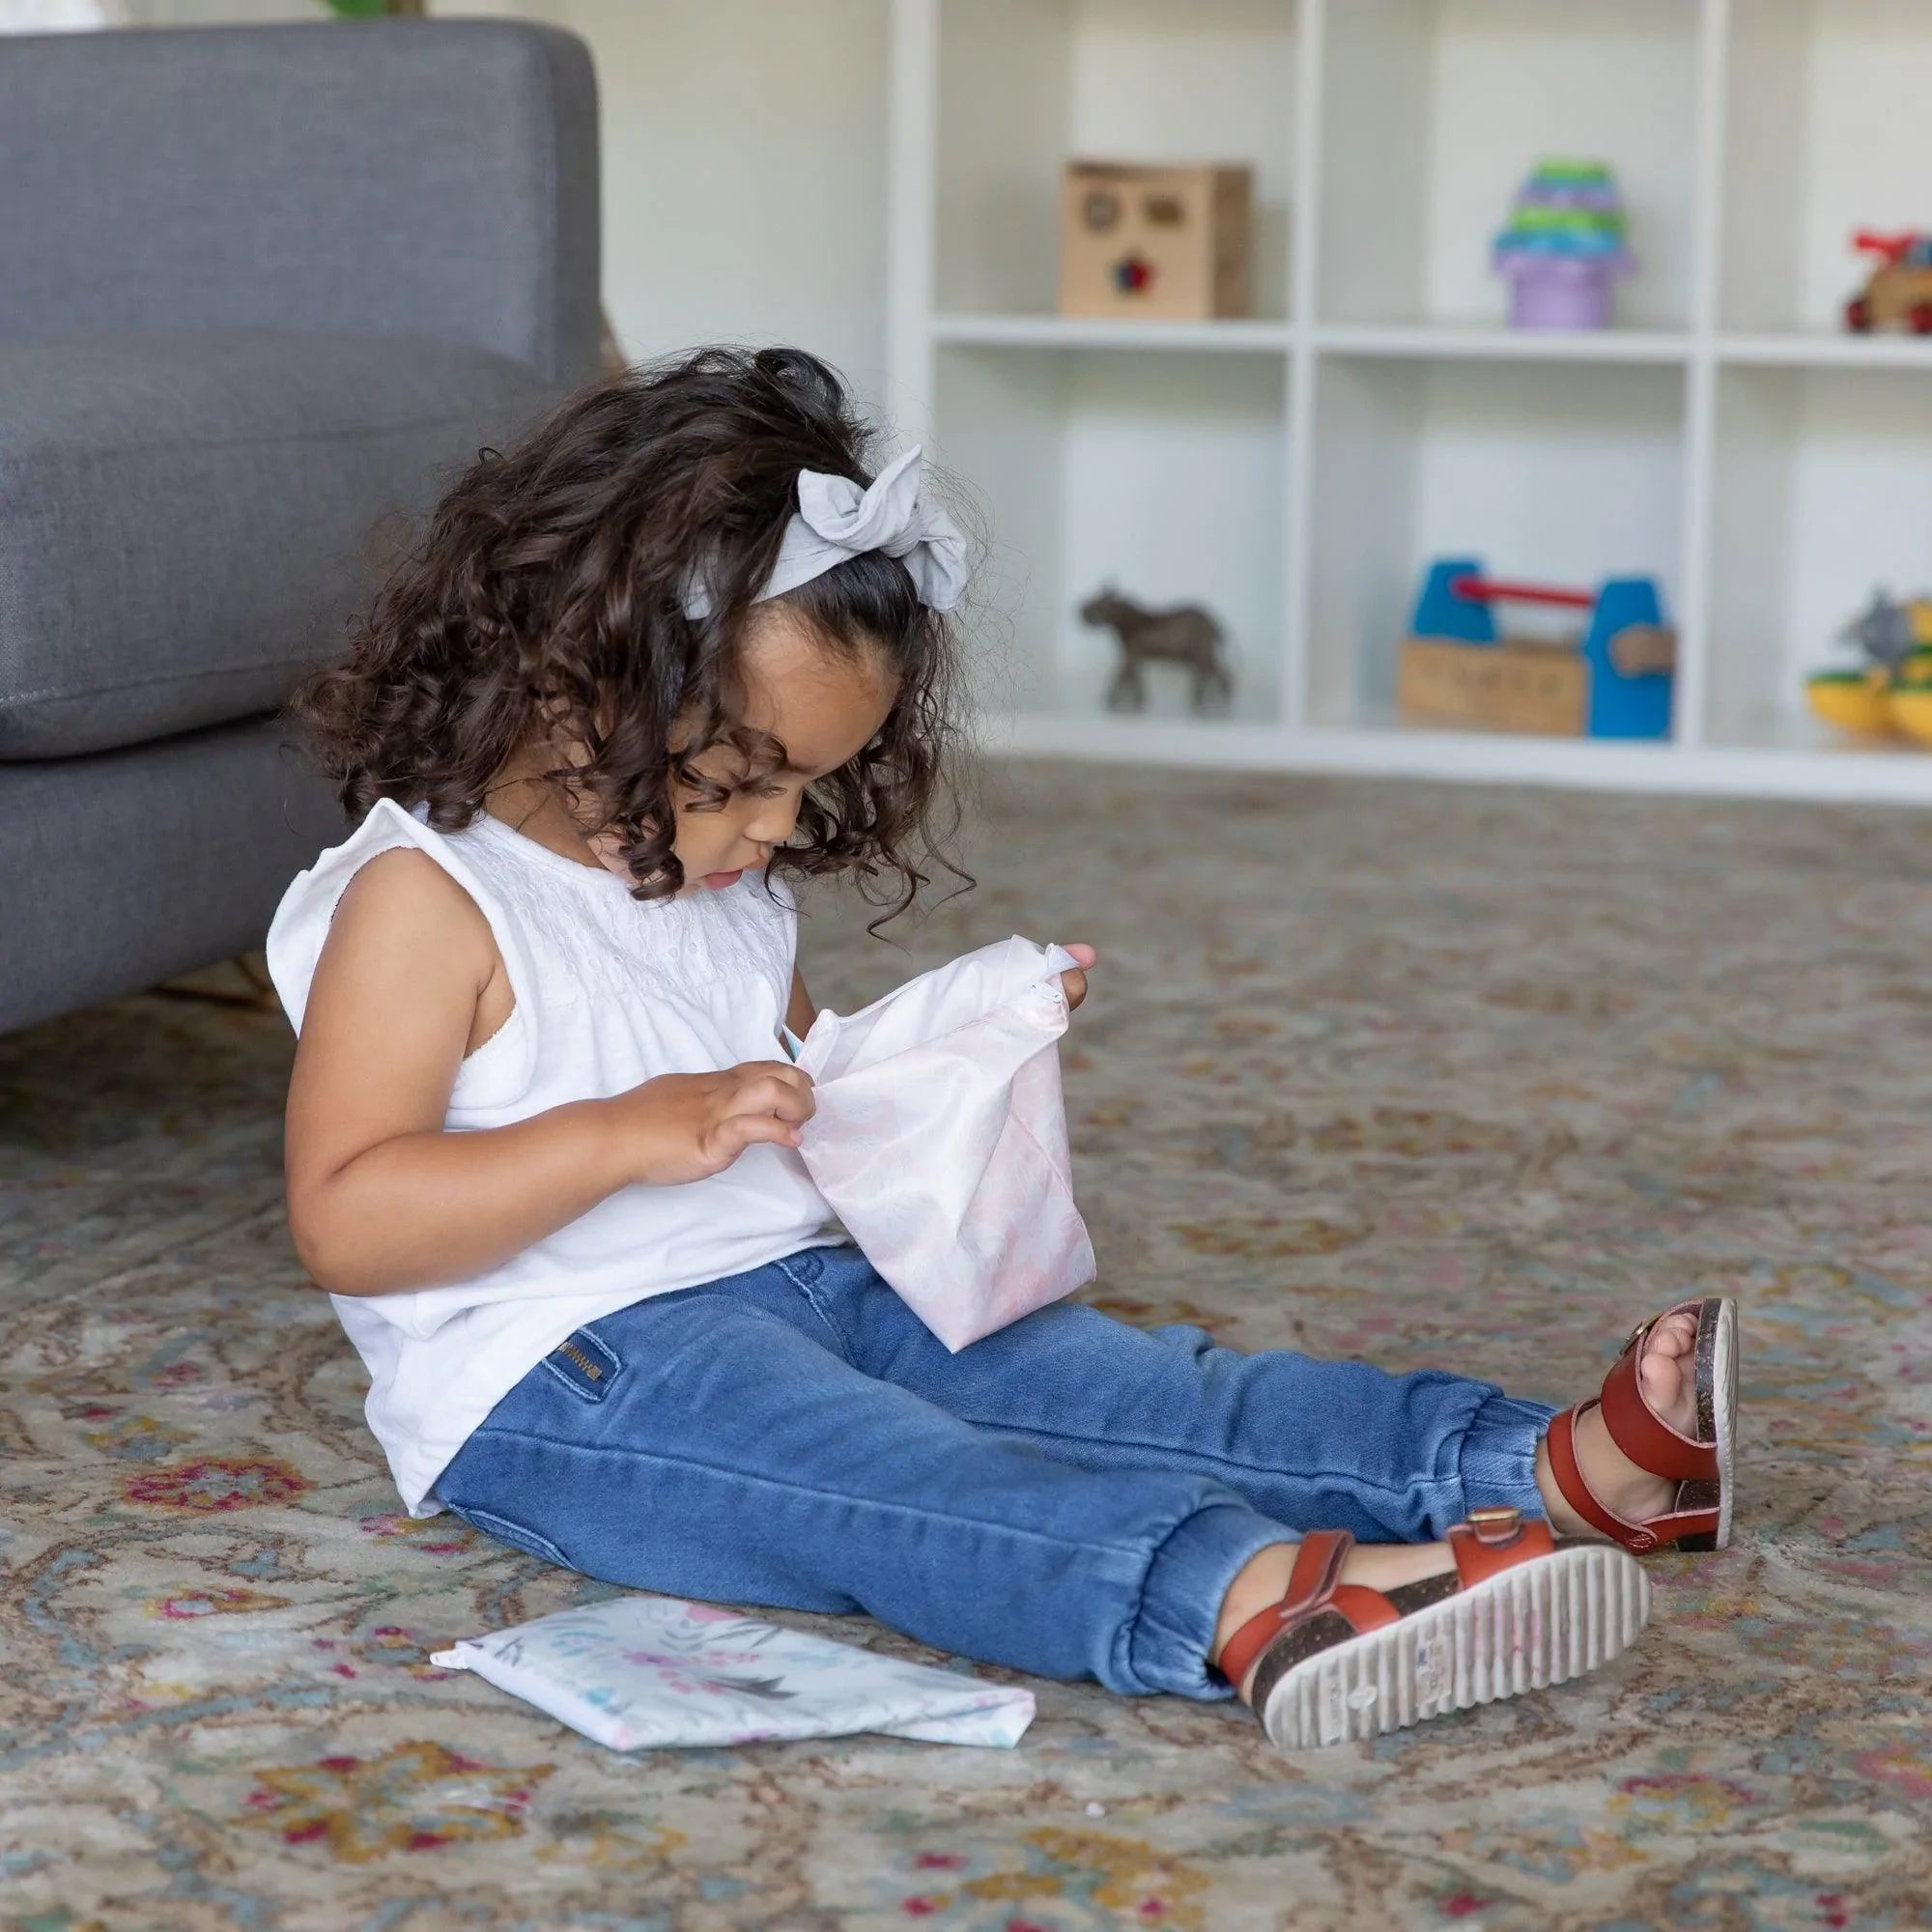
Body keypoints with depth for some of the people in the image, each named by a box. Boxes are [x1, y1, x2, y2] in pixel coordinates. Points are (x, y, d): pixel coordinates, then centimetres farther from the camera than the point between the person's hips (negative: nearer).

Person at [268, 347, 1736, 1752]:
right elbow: (343, 1219, -19)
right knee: (886, 1474, -35)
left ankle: (1542, 1466, -22)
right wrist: (628, 1135, -27)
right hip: (560, 1373, -8)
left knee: (1120, 1382, -11)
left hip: (799, 1286, 8)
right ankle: (1252, 1598, -58)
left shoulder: (728, 888, 15)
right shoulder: (423, 900, -11)